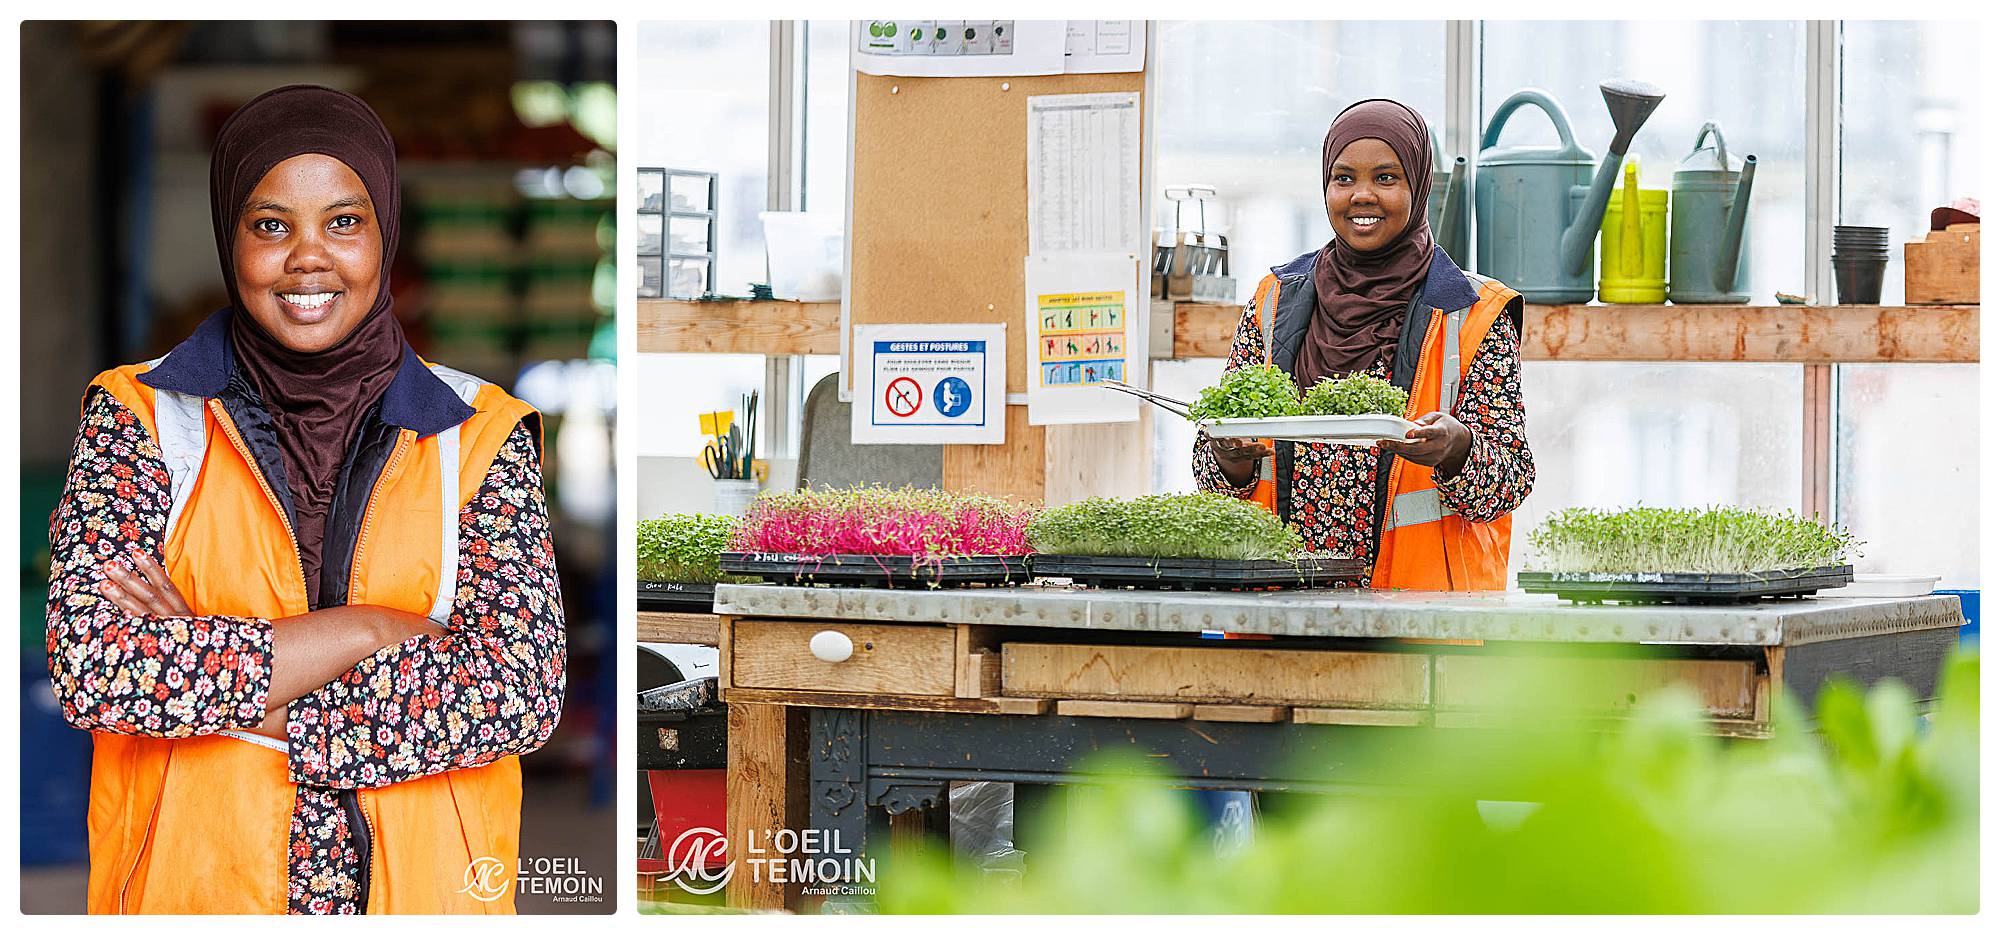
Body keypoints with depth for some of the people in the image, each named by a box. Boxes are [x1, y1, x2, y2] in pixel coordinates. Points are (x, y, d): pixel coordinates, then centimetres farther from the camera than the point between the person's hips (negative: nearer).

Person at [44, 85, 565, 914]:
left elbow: (524, 690, -13)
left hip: (420, 887, 1)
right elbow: (91, 663, -17)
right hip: (189, 891, -1)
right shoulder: (139, 419, -4)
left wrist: (208, 669, -18)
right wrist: (371, 628, -17)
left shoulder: (475, 434, -1)